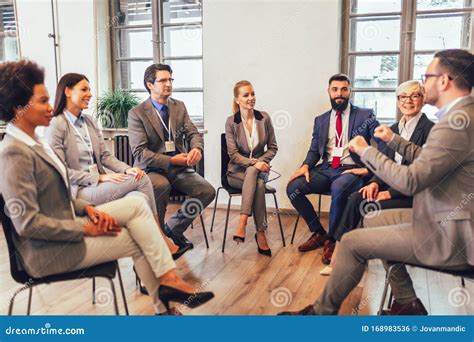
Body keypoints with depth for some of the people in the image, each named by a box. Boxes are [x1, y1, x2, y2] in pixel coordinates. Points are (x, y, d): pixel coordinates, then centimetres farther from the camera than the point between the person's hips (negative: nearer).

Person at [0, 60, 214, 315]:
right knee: (139, 240, -8)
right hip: (50, 250, -8)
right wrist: (86, 229, -18)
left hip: (65, 225, 9)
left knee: (137, 203, -2)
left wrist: (87, 209, -2)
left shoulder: (33, 142, 10)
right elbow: (27, 223, -24)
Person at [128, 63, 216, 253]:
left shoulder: (179, 106, 12)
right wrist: (170, 161, -21)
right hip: (152, 169, -4)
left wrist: (197, 148, -19)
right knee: (161, 186, -38)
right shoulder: (137, 113, -5)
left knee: (208, 191, -18)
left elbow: (193, 133, 6)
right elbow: (140, 152, -12)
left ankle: (173, 227, 5)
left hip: (180, 168, 5)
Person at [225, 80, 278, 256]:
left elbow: (273, 147, 5)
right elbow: (233, 154, -9)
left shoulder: (264, 118, 1)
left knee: (253, 174, -36)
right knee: (259, 184, -34)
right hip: (237, 171, -1)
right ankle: (261, 233, -31)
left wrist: (260, 162, -12)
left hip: (259, 167, 2)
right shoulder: (231, 122, -5)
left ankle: (242, 223, -36)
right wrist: (253, 163, -23)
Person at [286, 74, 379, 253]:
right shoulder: (320, 120, 16)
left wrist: (368, 168, -15)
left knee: (338, 188, -39)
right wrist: (306, 165, -6)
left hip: (352, 171, -4)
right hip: (326, 169, 5)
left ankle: (332, 239, -14)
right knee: (293, 187, -18)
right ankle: (319, 233, 1)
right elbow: (314, 150, 15)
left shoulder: (365, 116, 3)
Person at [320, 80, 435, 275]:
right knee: (356, 199, -20)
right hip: (392, 187, 6)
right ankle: (337, 256, -20)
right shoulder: (393, 129, 14)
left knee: (371, 208, -27)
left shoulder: (430, 129, -8)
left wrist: (391, 192, -19)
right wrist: (375, 183, -8)